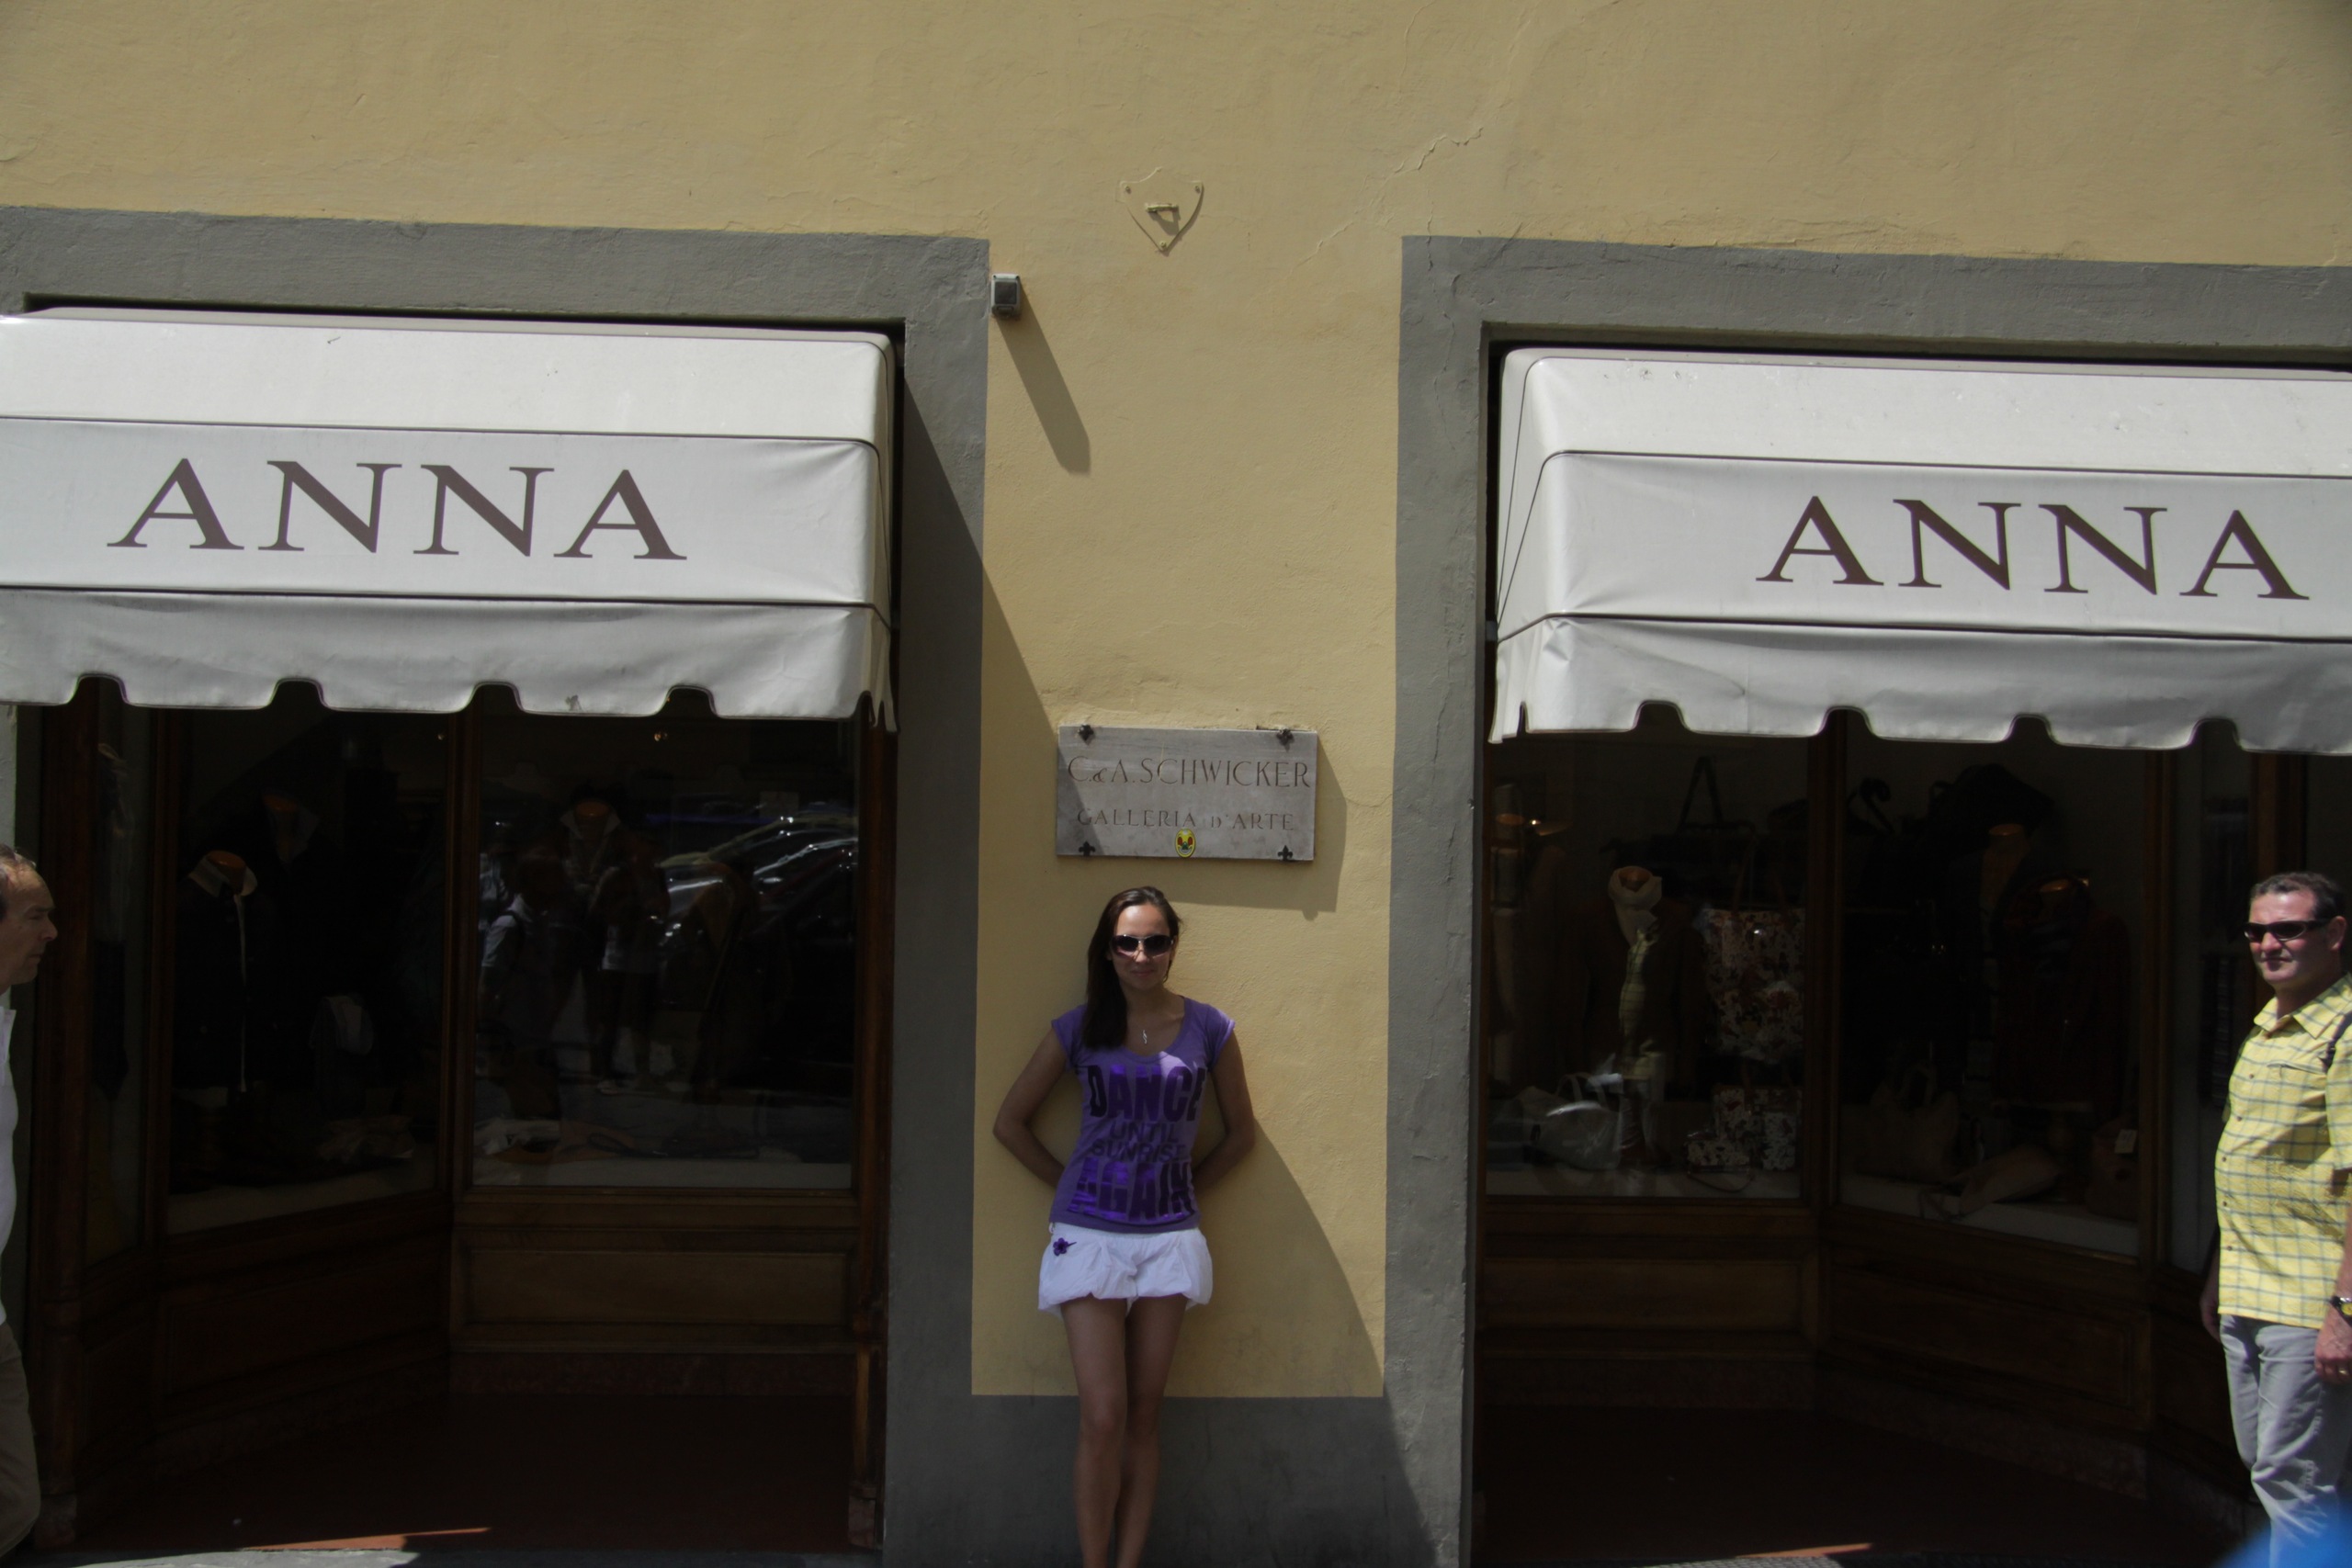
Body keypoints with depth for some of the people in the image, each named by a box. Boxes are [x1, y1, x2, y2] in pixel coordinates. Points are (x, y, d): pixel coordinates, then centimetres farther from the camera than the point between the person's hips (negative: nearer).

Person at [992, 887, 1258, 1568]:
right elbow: (1010, 1122, 9)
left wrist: (1187, 1188, 8)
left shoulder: (1208, 1030, 3)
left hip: (1169, 1238, 1)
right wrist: (1069, 1182, 4)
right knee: (1102, 1417, -7)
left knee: (1143, 1415, 5)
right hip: (1089, 1236, -1)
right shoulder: (1078, 1030, 0)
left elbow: (1240, 1132, 15)